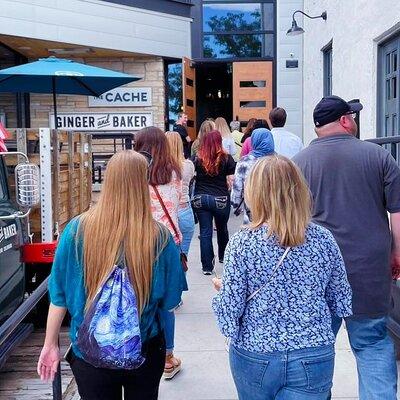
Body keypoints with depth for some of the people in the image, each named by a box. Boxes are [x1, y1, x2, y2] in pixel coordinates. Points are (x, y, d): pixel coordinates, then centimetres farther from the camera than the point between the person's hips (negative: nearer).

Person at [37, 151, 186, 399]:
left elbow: (60, 294, -7)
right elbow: (170, 301, -8)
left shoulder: (77, 230, -15)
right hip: (145, 351, 0)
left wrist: (51, 344, 7)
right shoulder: (159, 237, -17)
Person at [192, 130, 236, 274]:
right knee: (222, 229, 21)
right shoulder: (226, 158, -5)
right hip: (221, 199, 0)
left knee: (205, 232, 3)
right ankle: (223, 256, 42)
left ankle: (207, 266, 2)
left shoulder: (197, 159, -2)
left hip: (200, 199, 0)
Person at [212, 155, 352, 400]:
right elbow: (342, 303, 2)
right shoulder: (324, 239, -8)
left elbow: (230, 310, -12)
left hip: (255, 358, 0)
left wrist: (221, 289, 8)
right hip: (314, 360, 0)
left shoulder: (242, 243, -15)